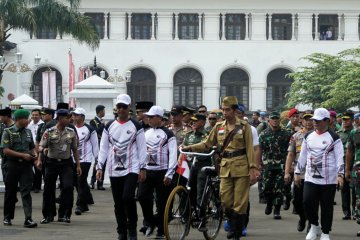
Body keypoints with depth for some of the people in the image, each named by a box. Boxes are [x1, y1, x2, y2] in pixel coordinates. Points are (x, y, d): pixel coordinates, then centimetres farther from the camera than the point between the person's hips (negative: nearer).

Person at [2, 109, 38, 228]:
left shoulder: (28, 132, 11)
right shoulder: (8, 132, -4)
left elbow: (32, 147, 23)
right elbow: (6, 150, -12)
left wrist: (34, 154, 1)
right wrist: (23, 155, -16)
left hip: (26, 165, 3)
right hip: (13, 165, -3)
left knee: (26, 191, -6)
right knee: (10, 192, 8)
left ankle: (28, 219, -13)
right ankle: (7, 217, 21)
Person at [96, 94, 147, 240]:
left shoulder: (136, 126, 2)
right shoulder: (109, 126, 10)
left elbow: (142, 148, 1)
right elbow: (103, 148, 10)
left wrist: (143, 168, -5)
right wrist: (99, 167, 2)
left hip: (131, 169, -4)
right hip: (114, 170, 4)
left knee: (128, 197, -19)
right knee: (118, 203, 6)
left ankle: (132, 228, -3)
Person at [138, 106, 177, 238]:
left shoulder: (168, 134, -4)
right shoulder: (145, 133, 14)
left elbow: (173, 155, -9)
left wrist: (169, 174, -15)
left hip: (162, 172, -4)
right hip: (146, 171, 5)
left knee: (162, 203, 0)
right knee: (142, 196, -10)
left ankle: (161, 231, 10)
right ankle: (150, 222, 11)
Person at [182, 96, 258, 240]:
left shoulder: (244, 126, 0)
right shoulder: (219, 127, 10)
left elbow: (250, 149, -3)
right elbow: (207, 144, 15)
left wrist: (252, 169, -9)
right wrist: (189, 148, 2)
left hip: (241, 168, -4)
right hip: (226, 168, 4)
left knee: (240, 202, -2)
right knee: (226, 201, -1)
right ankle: (233, 225, 23)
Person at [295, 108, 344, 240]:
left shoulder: (334, 138, -3)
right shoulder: (308, 137, 11)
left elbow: (340, 158, -7)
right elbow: (302, 156, 17)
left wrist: (340, 174, -17)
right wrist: (298, 172, 15)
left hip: (329, 179, -3)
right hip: (311, 178, 4)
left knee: (327, 207, 2)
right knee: (308, 202, -9)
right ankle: (314, 226, 15)